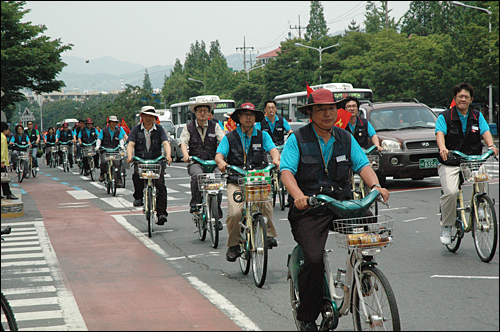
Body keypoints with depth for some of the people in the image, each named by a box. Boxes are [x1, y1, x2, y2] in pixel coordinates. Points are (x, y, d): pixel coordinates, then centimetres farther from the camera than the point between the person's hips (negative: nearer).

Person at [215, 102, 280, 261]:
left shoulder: (263, 136, 14)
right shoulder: (229, 138, 11)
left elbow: (273, 149, -1)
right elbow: (219, 154, -1)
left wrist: (276, 159, -25)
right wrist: (221, 162, -26)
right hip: (236, 182, 0)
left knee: (266, 200, -31)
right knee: (234, 213, -22)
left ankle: (270, 234, -15)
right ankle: (233, 245, 1)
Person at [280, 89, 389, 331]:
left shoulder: (345, 139, 14)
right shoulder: (297, 139, 2)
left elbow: (363, 165, 4)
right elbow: (286, 171, -10)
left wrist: (375, 186, -17)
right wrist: (298, 195, -29)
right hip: (309, 210, -4)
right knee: (314, 259, -22)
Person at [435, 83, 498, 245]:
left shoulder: (477, 116, 11)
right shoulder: (445, 117, 1)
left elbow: (485, 131, -5)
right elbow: (440, 134, -16)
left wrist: (491, 146, -27)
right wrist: (443, 148, -38)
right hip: (449, 164, -3)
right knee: (451, 192, -25)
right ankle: (446, 226, -5)